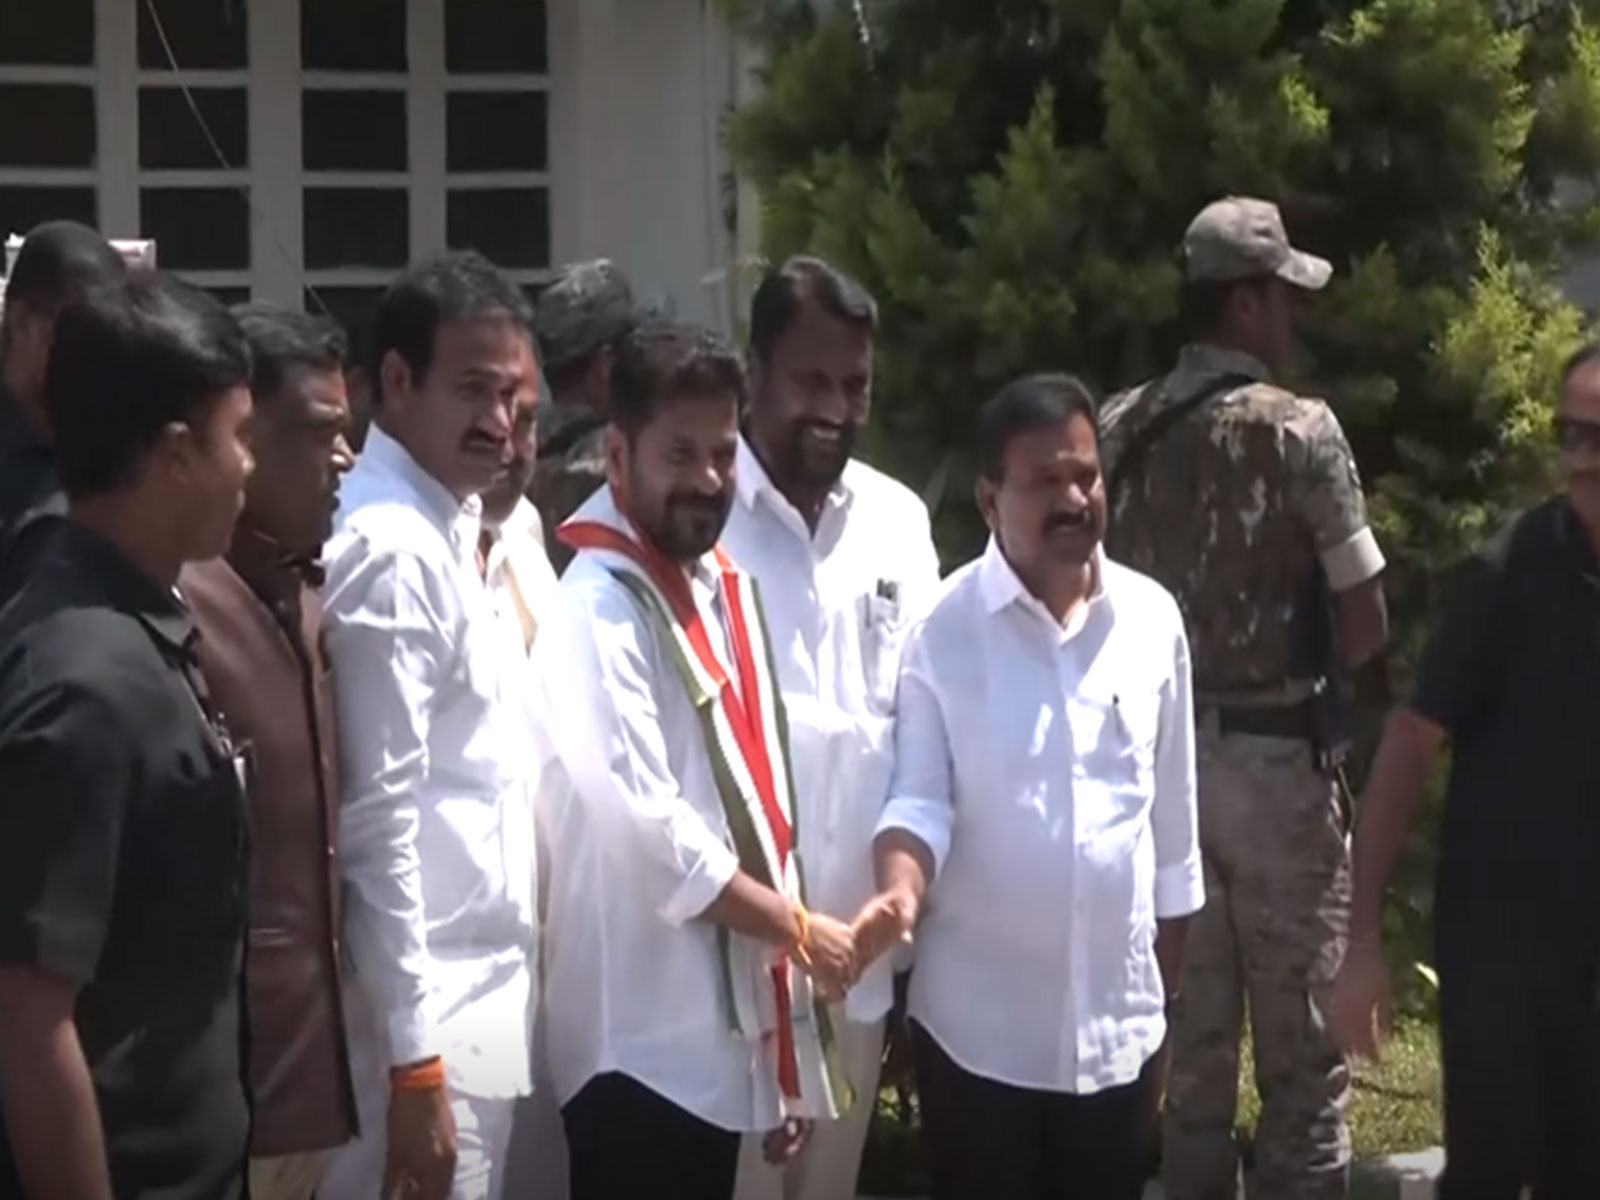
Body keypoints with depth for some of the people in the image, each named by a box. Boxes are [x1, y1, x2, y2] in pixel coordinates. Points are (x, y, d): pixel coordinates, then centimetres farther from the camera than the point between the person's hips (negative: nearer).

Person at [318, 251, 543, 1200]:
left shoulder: (448, 526, 11)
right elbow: (379, 820, -20)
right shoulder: (393, 550, -17)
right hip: (425, 1015, -9)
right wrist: (412, 1060, -21)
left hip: (475, 992, 9)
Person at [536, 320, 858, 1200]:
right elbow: (647, 827, -20)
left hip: (721, 1035, 8)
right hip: (641, 1045, -8)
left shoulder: (724, 588, 12)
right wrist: (797, 930, -8)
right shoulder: (598, 609, -13)